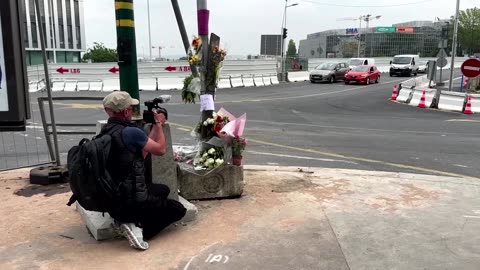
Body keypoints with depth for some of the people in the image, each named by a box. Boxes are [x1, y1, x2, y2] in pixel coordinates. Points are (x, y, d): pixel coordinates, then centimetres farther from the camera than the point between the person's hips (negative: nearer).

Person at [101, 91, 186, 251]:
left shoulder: (104, 134, 5)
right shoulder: (130, 132, -21)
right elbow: (161, 150, -6)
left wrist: (155, 127, 15)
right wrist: (159, 124, 9)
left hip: (113, 202, 8)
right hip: (131, 202, -8)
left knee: (163, 190, 29)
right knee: (179, 210, 14)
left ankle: (125, 220, 10)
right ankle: (137, 228, -4)